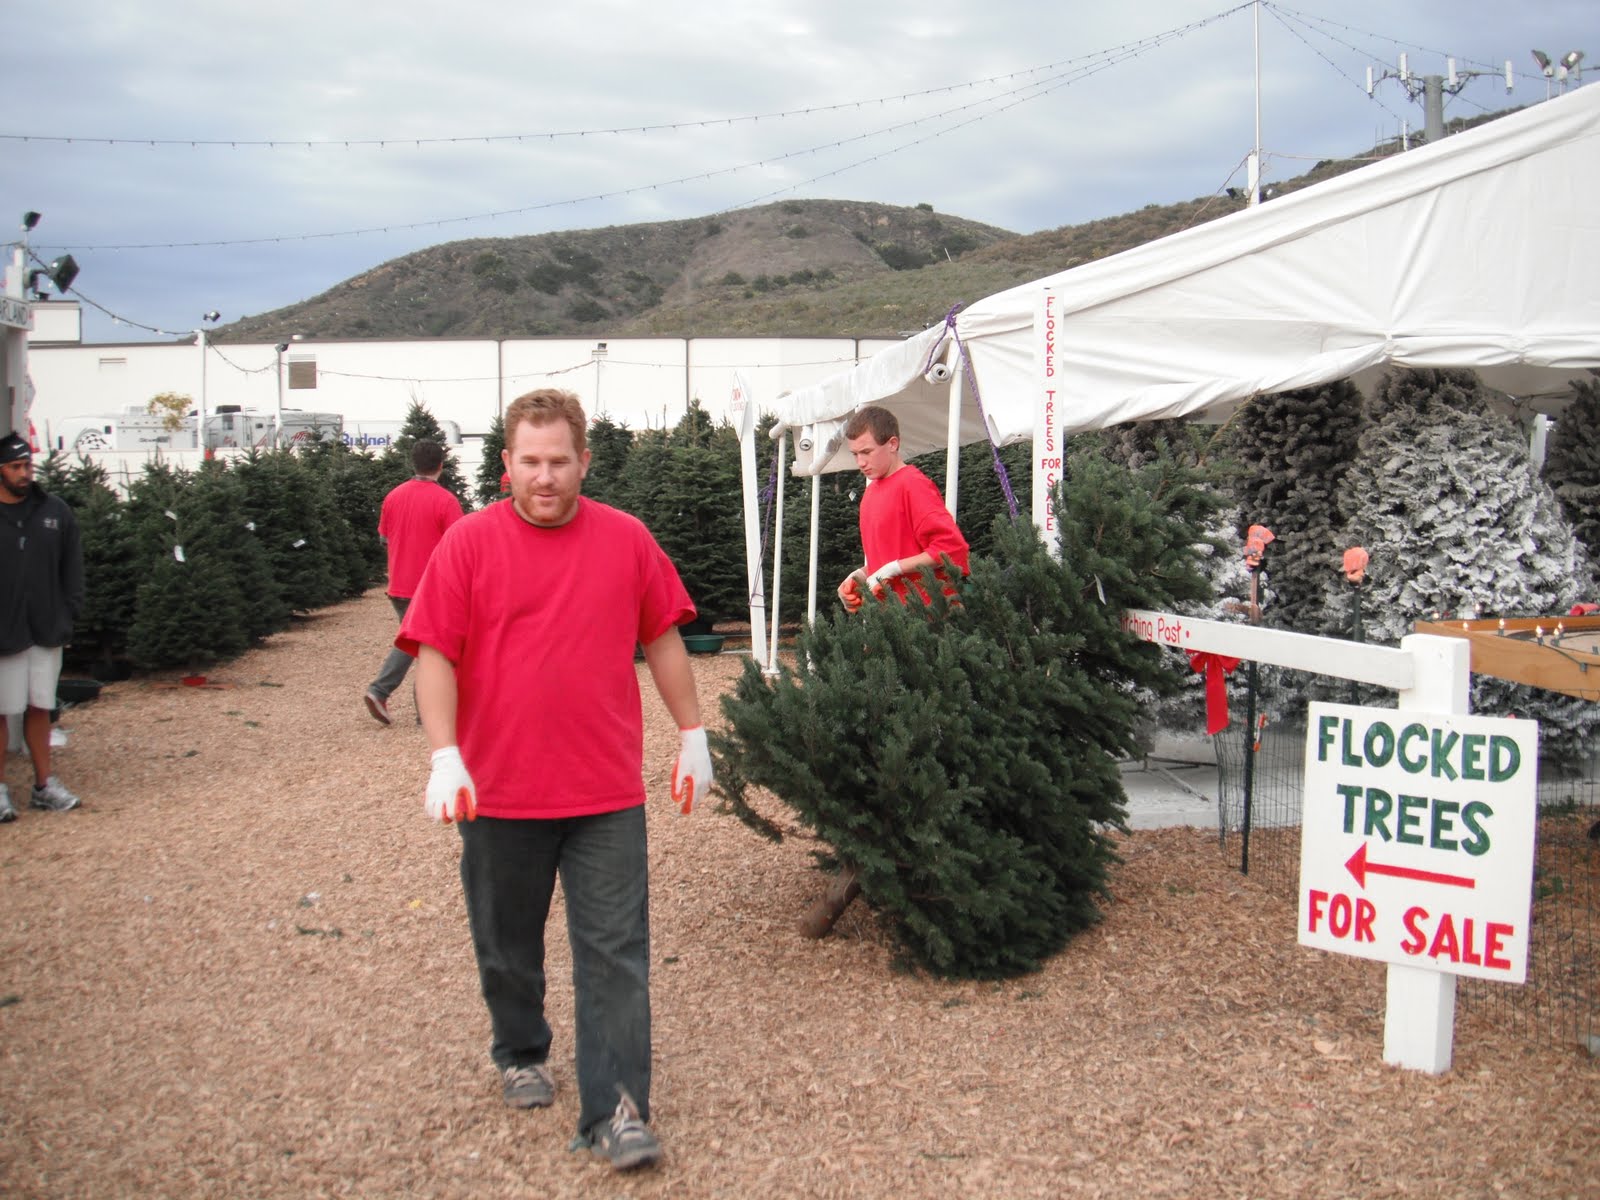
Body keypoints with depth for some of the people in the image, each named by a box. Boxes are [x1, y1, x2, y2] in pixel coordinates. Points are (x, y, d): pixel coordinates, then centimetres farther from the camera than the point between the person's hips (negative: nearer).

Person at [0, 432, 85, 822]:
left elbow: (72, 567, 10)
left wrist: (67, 613, 2)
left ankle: (44, 785, 19)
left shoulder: (55, 511, 5)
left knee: (39, 708, 11)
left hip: (46, 630, 3)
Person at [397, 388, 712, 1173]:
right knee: (507, 946, 17)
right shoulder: (469, 542, -4)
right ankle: (520, 1055, 41)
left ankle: (615, 1112, 7)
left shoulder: (626, 540, 2)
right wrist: (446, 758, -17)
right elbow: (434, 656, -6)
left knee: (615, 953, 0)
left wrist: (692, 735, 13)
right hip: (500, 791, 0)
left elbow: (662, 640, 11)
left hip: (607, 792, 0)